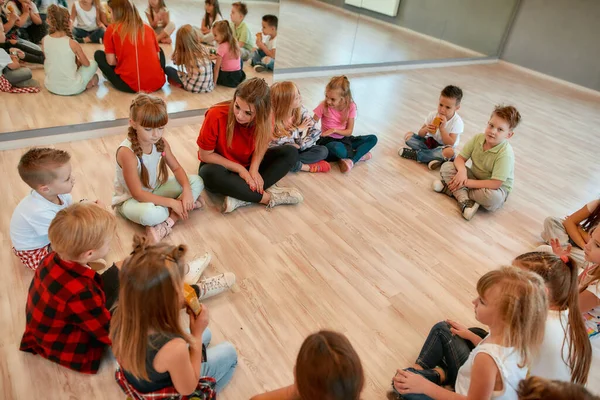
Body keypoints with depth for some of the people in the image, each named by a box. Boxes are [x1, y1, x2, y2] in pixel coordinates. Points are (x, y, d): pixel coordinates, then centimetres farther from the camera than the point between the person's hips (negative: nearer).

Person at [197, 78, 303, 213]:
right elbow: (205, 155, -18)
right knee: (211, 174, -39)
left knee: (291, 153, -15)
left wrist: (254, 169, -23)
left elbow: (262, 144, -4)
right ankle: (269, 197, -24)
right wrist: (239, 169, -22)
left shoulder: (264, 117, -20)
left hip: (247, 165, 4)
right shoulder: (216, 115, -28)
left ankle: (241, 198, -27)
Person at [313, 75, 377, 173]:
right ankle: (359, 155, -14)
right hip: (328, 140, -4)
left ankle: (351, 160, -26)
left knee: (373, 138, -12)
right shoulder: (323, 106, -13)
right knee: (338, 149, -42)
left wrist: (334, 130, -22)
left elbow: (349, 131, -7)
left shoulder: (350, 107, -8)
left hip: (344, 139, 4)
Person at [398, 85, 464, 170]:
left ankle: (415, 154, -26)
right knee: (408, 135, -15)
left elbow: (450, 143, -24)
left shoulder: (457, 122, -18)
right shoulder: (433, 115, -8)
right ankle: (433, 157, -25)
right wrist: (426, 129, -29)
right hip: (430, 142, 4)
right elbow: (420, 134, -5)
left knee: (449, 152, -40)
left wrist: (442, 128, -32)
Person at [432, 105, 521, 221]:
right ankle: (465, 200, -29)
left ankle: (449, 187, -21)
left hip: (497, 188, -5)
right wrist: (462, 170, -31)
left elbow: (495, 183, -30)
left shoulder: (506, 154, -28)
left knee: (494, 197, -40)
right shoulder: (478, 138, -12)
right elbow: (460, 158, -7)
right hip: (475, 177, 5)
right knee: (446, 167, -13)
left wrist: (466, 183, -29)